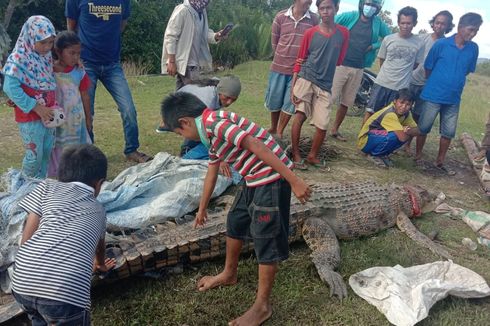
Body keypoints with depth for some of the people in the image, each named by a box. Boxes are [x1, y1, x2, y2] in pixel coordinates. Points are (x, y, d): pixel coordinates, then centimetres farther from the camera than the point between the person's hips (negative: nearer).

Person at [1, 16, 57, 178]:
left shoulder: (47, 56, 6)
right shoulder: (19, 58, -15)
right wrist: (36, 107, -20)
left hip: (48, 113, 7)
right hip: (30, 115, -6)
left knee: (47, 152, 14)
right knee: (34, 154, 1)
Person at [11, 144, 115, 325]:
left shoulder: (48, 187, 19)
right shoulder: (98, 210, 24)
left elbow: (26, 238, 13)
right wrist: (100, 264, 65)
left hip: (22, 283, 3)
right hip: (66, 291, -3)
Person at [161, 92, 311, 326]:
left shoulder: (215, 123, -18)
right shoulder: (212, 133, 14)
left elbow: (256, 146, -25)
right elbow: (211, 172, 25)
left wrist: (293, 181, -26)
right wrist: (202, 210, 37)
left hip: (271, 179, -10)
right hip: (254, 179, 10)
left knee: (266, 241, 1)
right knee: (235, 224, 23)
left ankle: (262, 306, 17)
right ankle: (229, 275, 45)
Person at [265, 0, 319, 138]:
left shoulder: (314, 19, -4)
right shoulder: (280, 17, -4)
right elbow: (274, 42, 6)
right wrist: (283, 58, 10)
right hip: (279, 67, 1)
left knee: (290, 102, 4)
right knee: (274, 100, 12)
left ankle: (280, 132, 21)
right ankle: (273, 127, 35)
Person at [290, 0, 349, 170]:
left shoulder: (343, 33, 3)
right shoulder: (310, 33, 0)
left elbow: (339, 60, 12)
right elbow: (300, 60, 1)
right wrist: (293, 87, -5)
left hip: (326, 85, 2)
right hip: (306, 79, -2)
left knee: (323, 125, 0)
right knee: (300, 115, -15)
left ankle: (312, 155, 20)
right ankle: (295, 154, 0)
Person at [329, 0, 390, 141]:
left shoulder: (378, 23, 6)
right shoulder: (349, 16, -3)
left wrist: (375, 45, 2)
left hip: (358, 69, 4)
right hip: (340, 64, -4)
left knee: (346, 102, 10)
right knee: (330, 96, -9)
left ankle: (335, 129, 24)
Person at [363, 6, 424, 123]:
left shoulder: (419, 43, -3)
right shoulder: (388, 39, 0)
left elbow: (416, 64, 9)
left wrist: (401, 72, 12)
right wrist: (388, 73, 12)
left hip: (401, 87, -1)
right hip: (381, 83, 1)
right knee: (370, 112, 3)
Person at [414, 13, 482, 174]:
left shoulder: (473, 48, 1)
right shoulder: (441, 44, -10)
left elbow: (469, 70, 13)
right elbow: (428, 67, -1)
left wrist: (454, 83, 13)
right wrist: (435, 84, 9)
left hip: (454, 98, 4)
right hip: (433, 95, -4)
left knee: (449, 132, 8)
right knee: (424, 127, 6)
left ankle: (440, 161, 22)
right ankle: (418, 156, 22)